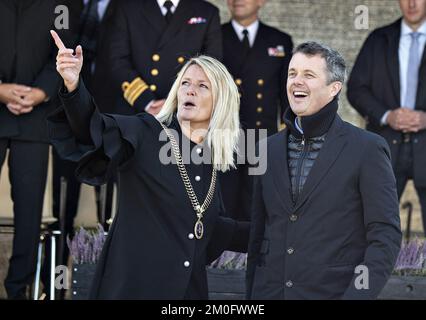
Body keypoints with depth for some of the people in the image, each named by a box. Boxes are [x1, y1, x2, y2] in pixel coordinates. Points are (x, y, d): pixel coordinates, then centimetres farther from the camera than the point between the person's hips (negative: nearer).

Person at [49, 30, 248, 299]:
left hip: (189, 288, 5)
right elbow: (94, 130, -25)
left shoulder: (211, 159, 11)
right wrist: (73, 87, -42)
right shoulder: (144, 134, -5)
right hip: (135, 285, -5)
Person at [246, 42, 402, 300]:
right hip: (270, 291, 4)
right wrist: (251, 294, 9)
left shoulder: (368, 150, -6)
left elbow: (386, 236, -9)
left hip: (334, 292, -4)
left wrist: (358, 295, -18)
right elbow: (258, 234, 14)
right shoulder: (271, 149, 10)